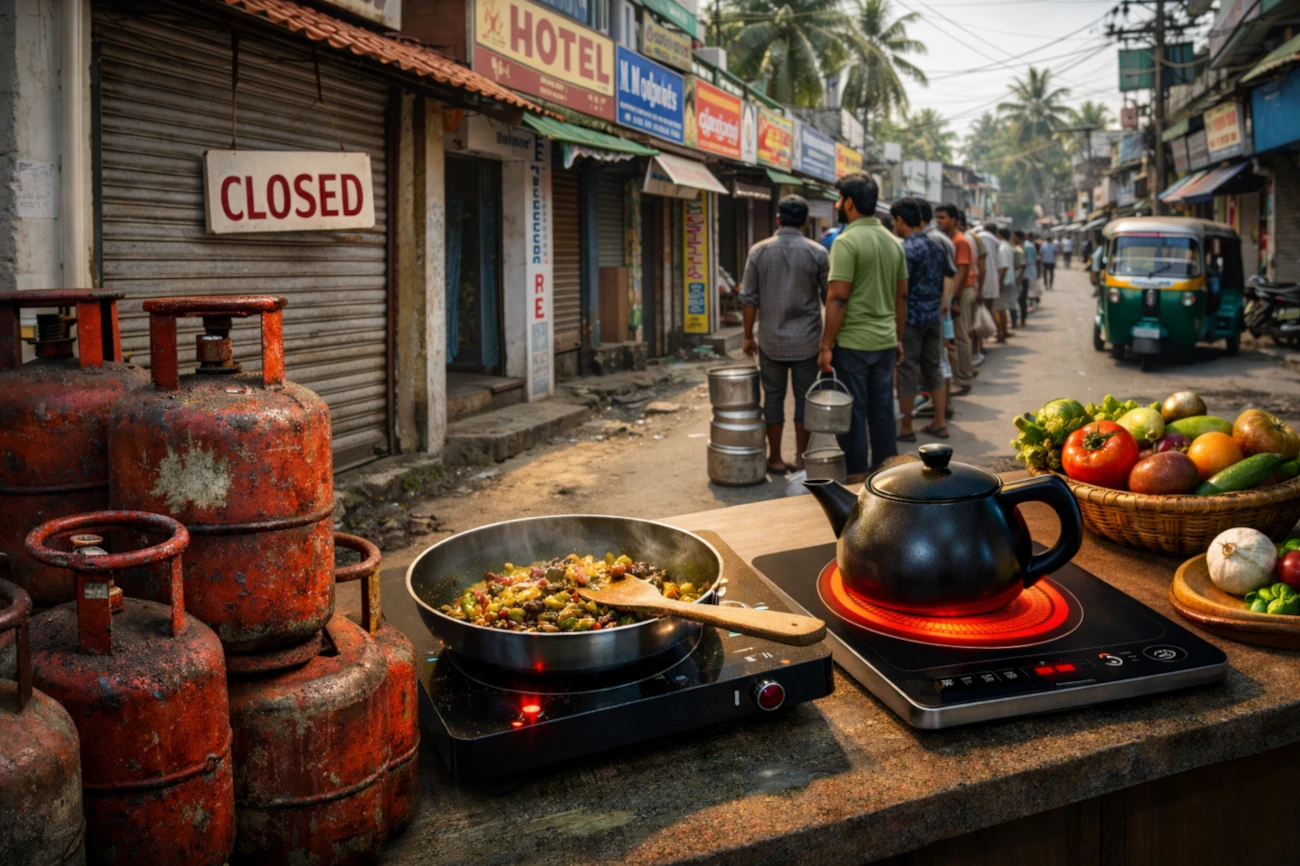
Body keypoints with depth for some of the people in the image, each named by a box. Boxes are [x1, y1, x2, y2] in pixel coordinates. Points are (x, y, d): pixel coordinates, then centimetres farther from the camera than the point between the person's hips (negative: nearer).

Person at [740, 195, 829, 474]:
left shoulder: (759, 251, -2)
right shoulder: (817, 252, -4)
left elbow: (749, 299, -1)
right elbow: (829, 297, -1)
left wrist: (748, 336, 9)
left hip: (771, 340, 1)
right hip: (807, 341, -1)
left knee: (773, 397, 9)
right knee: (804, 398, 9)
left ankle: (775, 459, 13)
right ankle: (801, 458, 15)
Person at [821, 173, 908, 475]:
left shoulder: (846, 241, -13)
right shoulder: (893, 242, 9)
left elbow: (838, 298, -17)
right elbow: (902, 297, 13)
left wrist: (826, 346, -13)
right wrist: (898, 338, 21)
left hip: (853, 343, -7)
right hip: (885, 342, 7)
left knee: (852, 415, 2)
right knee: (882, 411, 12)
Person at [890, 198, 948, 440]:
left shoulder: (906, 250, -16)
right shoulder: (937, 246, 9)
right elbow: (945, 284, 15)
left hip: (911, 318, -8)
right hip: (934, 316, 8)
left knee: (907, 372, 0)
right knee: (934, 368, 14)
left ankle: (906, 428, 8)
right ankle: (939, 423, 18)